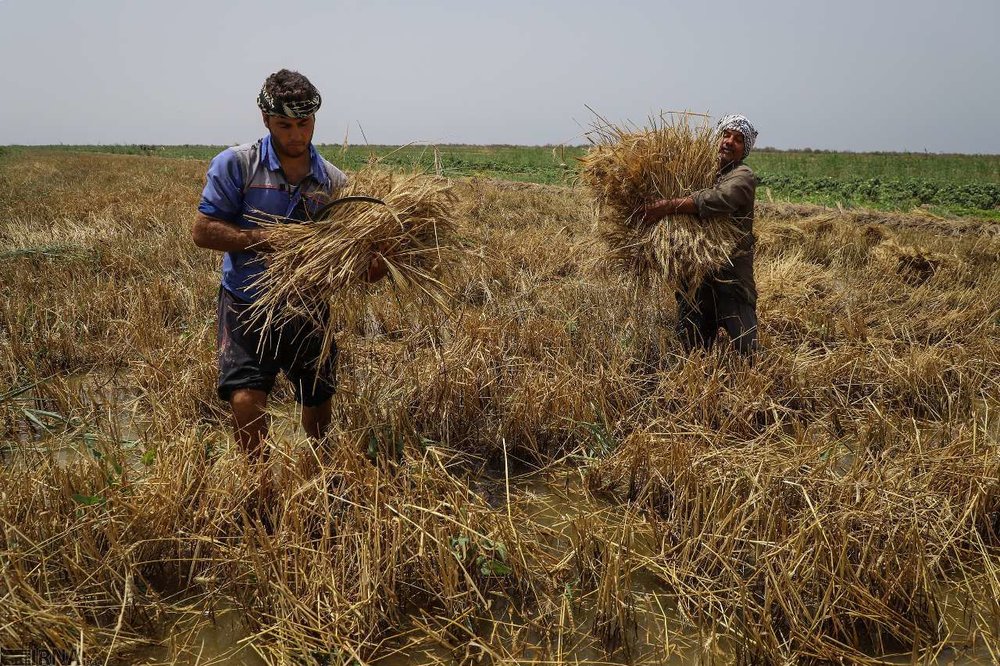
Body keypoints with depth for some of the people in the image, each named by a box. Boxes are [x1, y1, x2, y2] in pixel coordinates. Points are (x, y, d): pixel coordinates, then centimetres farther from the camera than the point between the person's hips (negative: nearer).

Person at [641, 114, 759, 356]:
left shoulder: (743, 176, -5)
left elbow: (717, 200, -26)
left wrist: (669, 206, -29)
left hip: (732, 279, -5)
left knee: (745, 350, -5)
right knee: (694, 350, 13)